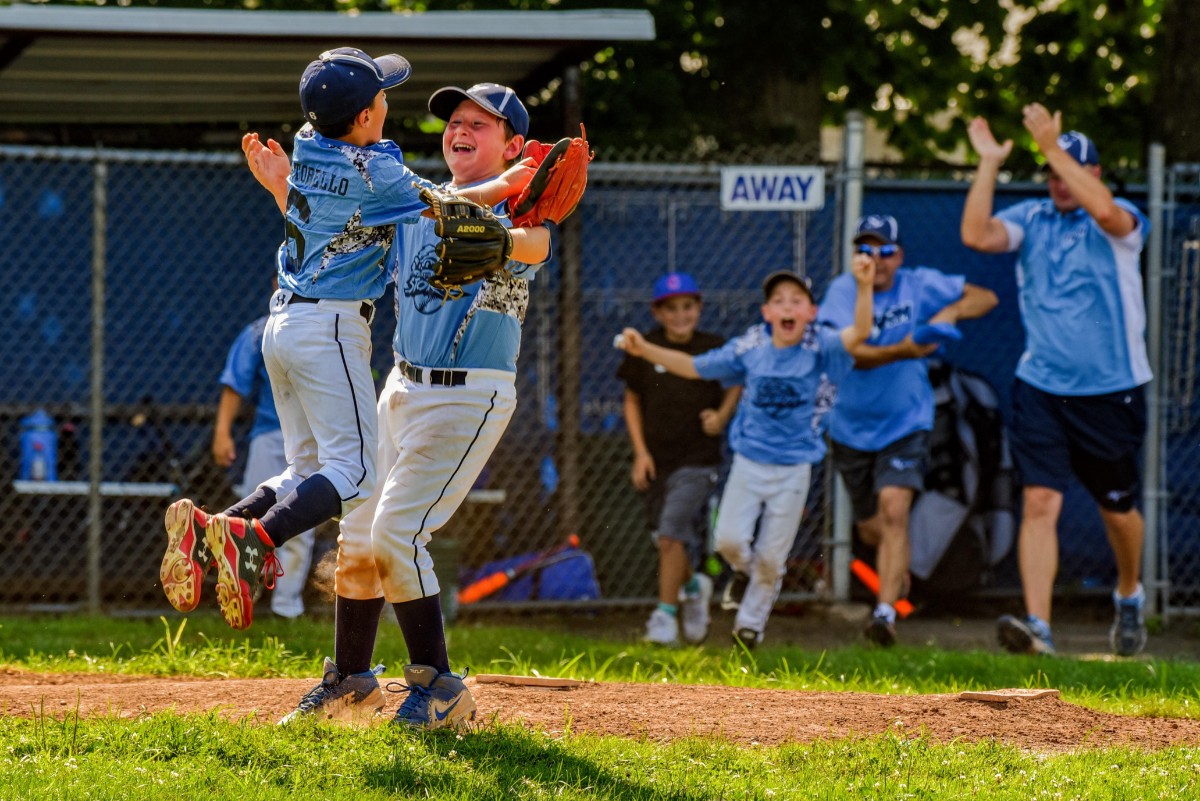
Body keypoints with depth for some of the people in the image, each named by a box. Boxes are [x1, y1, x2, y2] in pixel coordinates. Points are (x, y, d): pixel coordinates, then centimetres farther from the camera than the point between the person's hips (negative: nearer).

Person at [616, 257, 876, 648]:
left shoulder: (818, 348, -7)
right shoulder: (748, 350, -2)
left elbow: (859, 331, -23)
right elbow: (693, 367, 6)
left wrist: (863, 285, -37)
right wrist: (644, 349, -2)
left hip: (794, 468, -1)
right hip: (749, 463, 1)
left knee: (771, 556, 5)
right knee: (729, 539, -11)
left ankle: (751, 622, 26)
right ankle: (747, 573, 25)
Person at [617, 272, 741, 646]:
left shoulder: (714, 348, -4)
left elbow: (737, 383, 12)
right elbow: (632, 401, 8)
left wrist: (723, 416, -6)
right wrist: (640, 452, 0)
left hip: (698, 458, -3)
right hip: (656, 458, 3)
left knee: (672, 532, -17)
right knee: (665, 536, 13)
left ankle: (665, 612, -7)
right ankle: (693, 586, 43)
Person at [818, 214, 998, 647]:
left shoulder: (919, 285, -6)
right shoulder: (843, 291, -11)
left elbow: (986, 298, -3)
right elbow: (852, 353, -24)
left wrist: (952, 311, -24)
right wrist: (902, 351, -41)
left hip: (905, 426, -2)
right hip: (852, 428, 2)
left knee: (894, 510, -23)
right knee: (871, 530, 16)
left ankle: (886, 611, -27)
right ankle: (902, 562, 50)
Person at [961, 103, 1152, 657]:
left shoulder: (1121, 224, -5)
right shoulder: (1030, 218, 4)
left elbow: (1104, 209, -29)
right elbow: (977, 235, -12)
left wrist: (1054, 148, -28)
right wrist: (989, 163, -15)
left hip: (1111, 392, -1)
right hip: (1041, 389, 1)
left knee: (1117, 507, 14)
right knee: (1039, 501, -13)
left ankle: (1129, 596, 42)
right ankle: (1037, 626, -19)